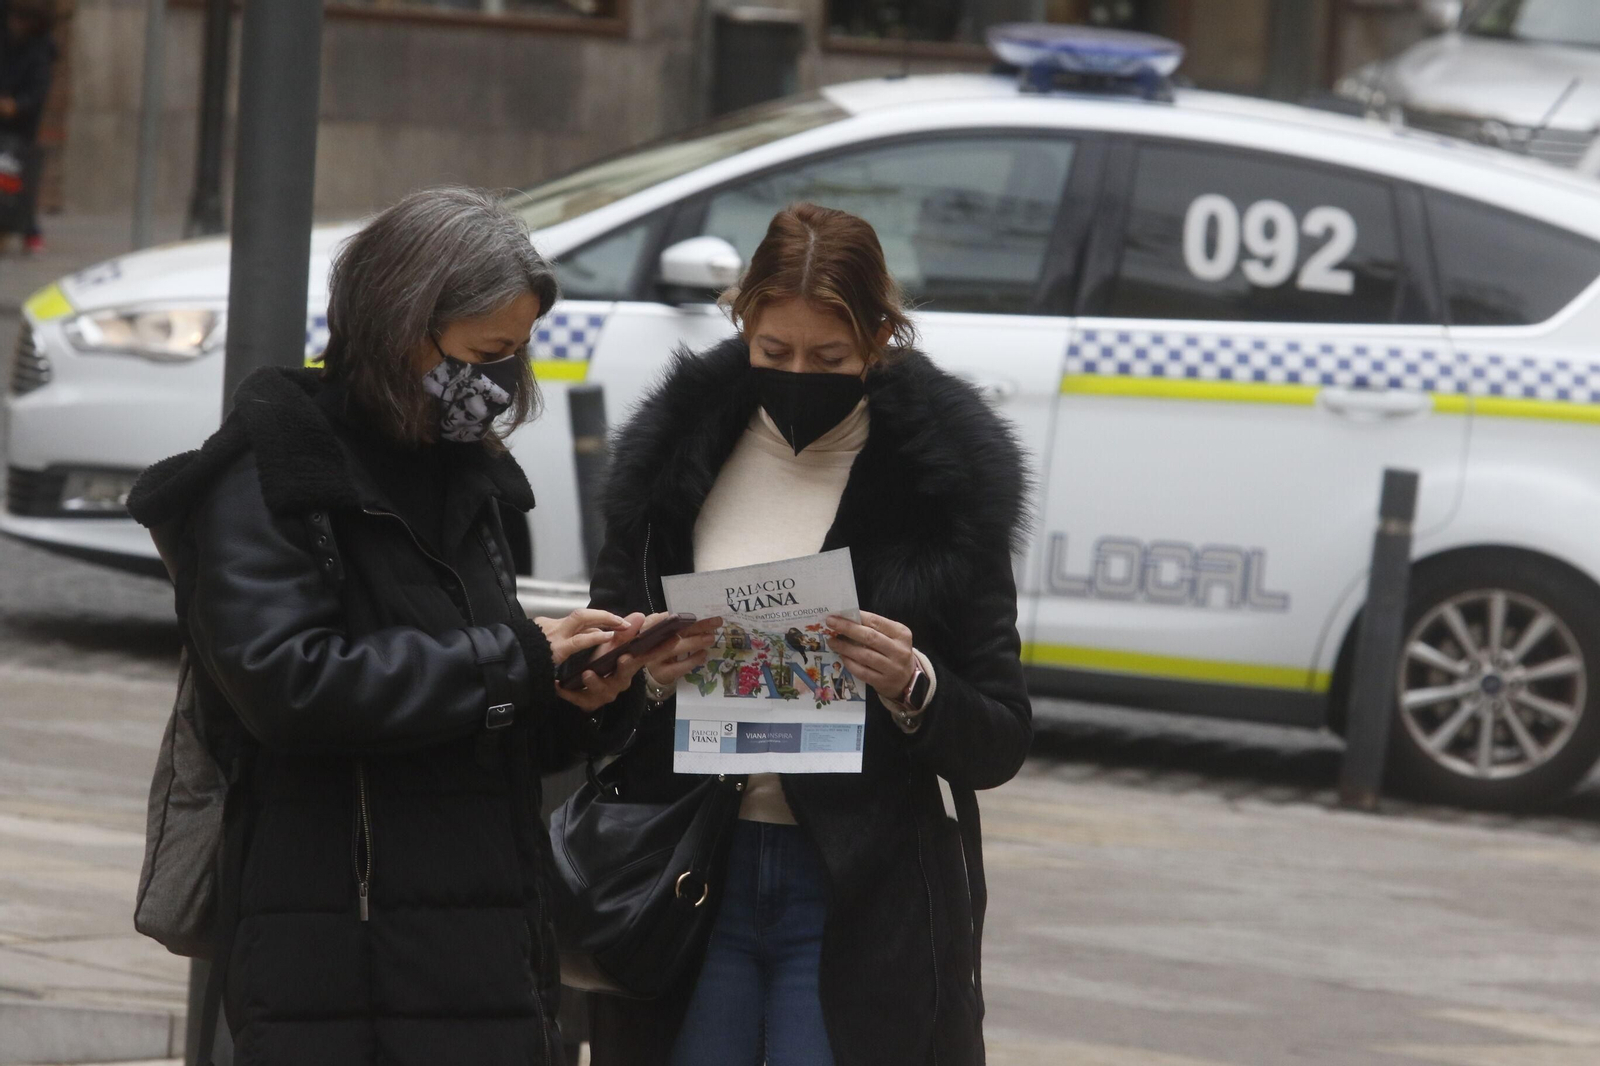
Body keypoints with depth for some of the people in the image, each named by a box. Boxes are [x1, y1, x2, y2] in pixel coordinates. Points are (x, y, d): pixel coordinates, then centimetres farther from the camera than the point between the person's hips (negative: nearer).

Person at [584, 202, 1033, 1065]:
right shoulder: (681, 453, 6)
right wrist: (648, 676, -11)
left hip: (861, 899, -2)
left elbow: (1000, 744, 0)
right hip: (691, 881, 2)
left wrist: (912, 686, -19)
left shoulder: (942, 485, -1)